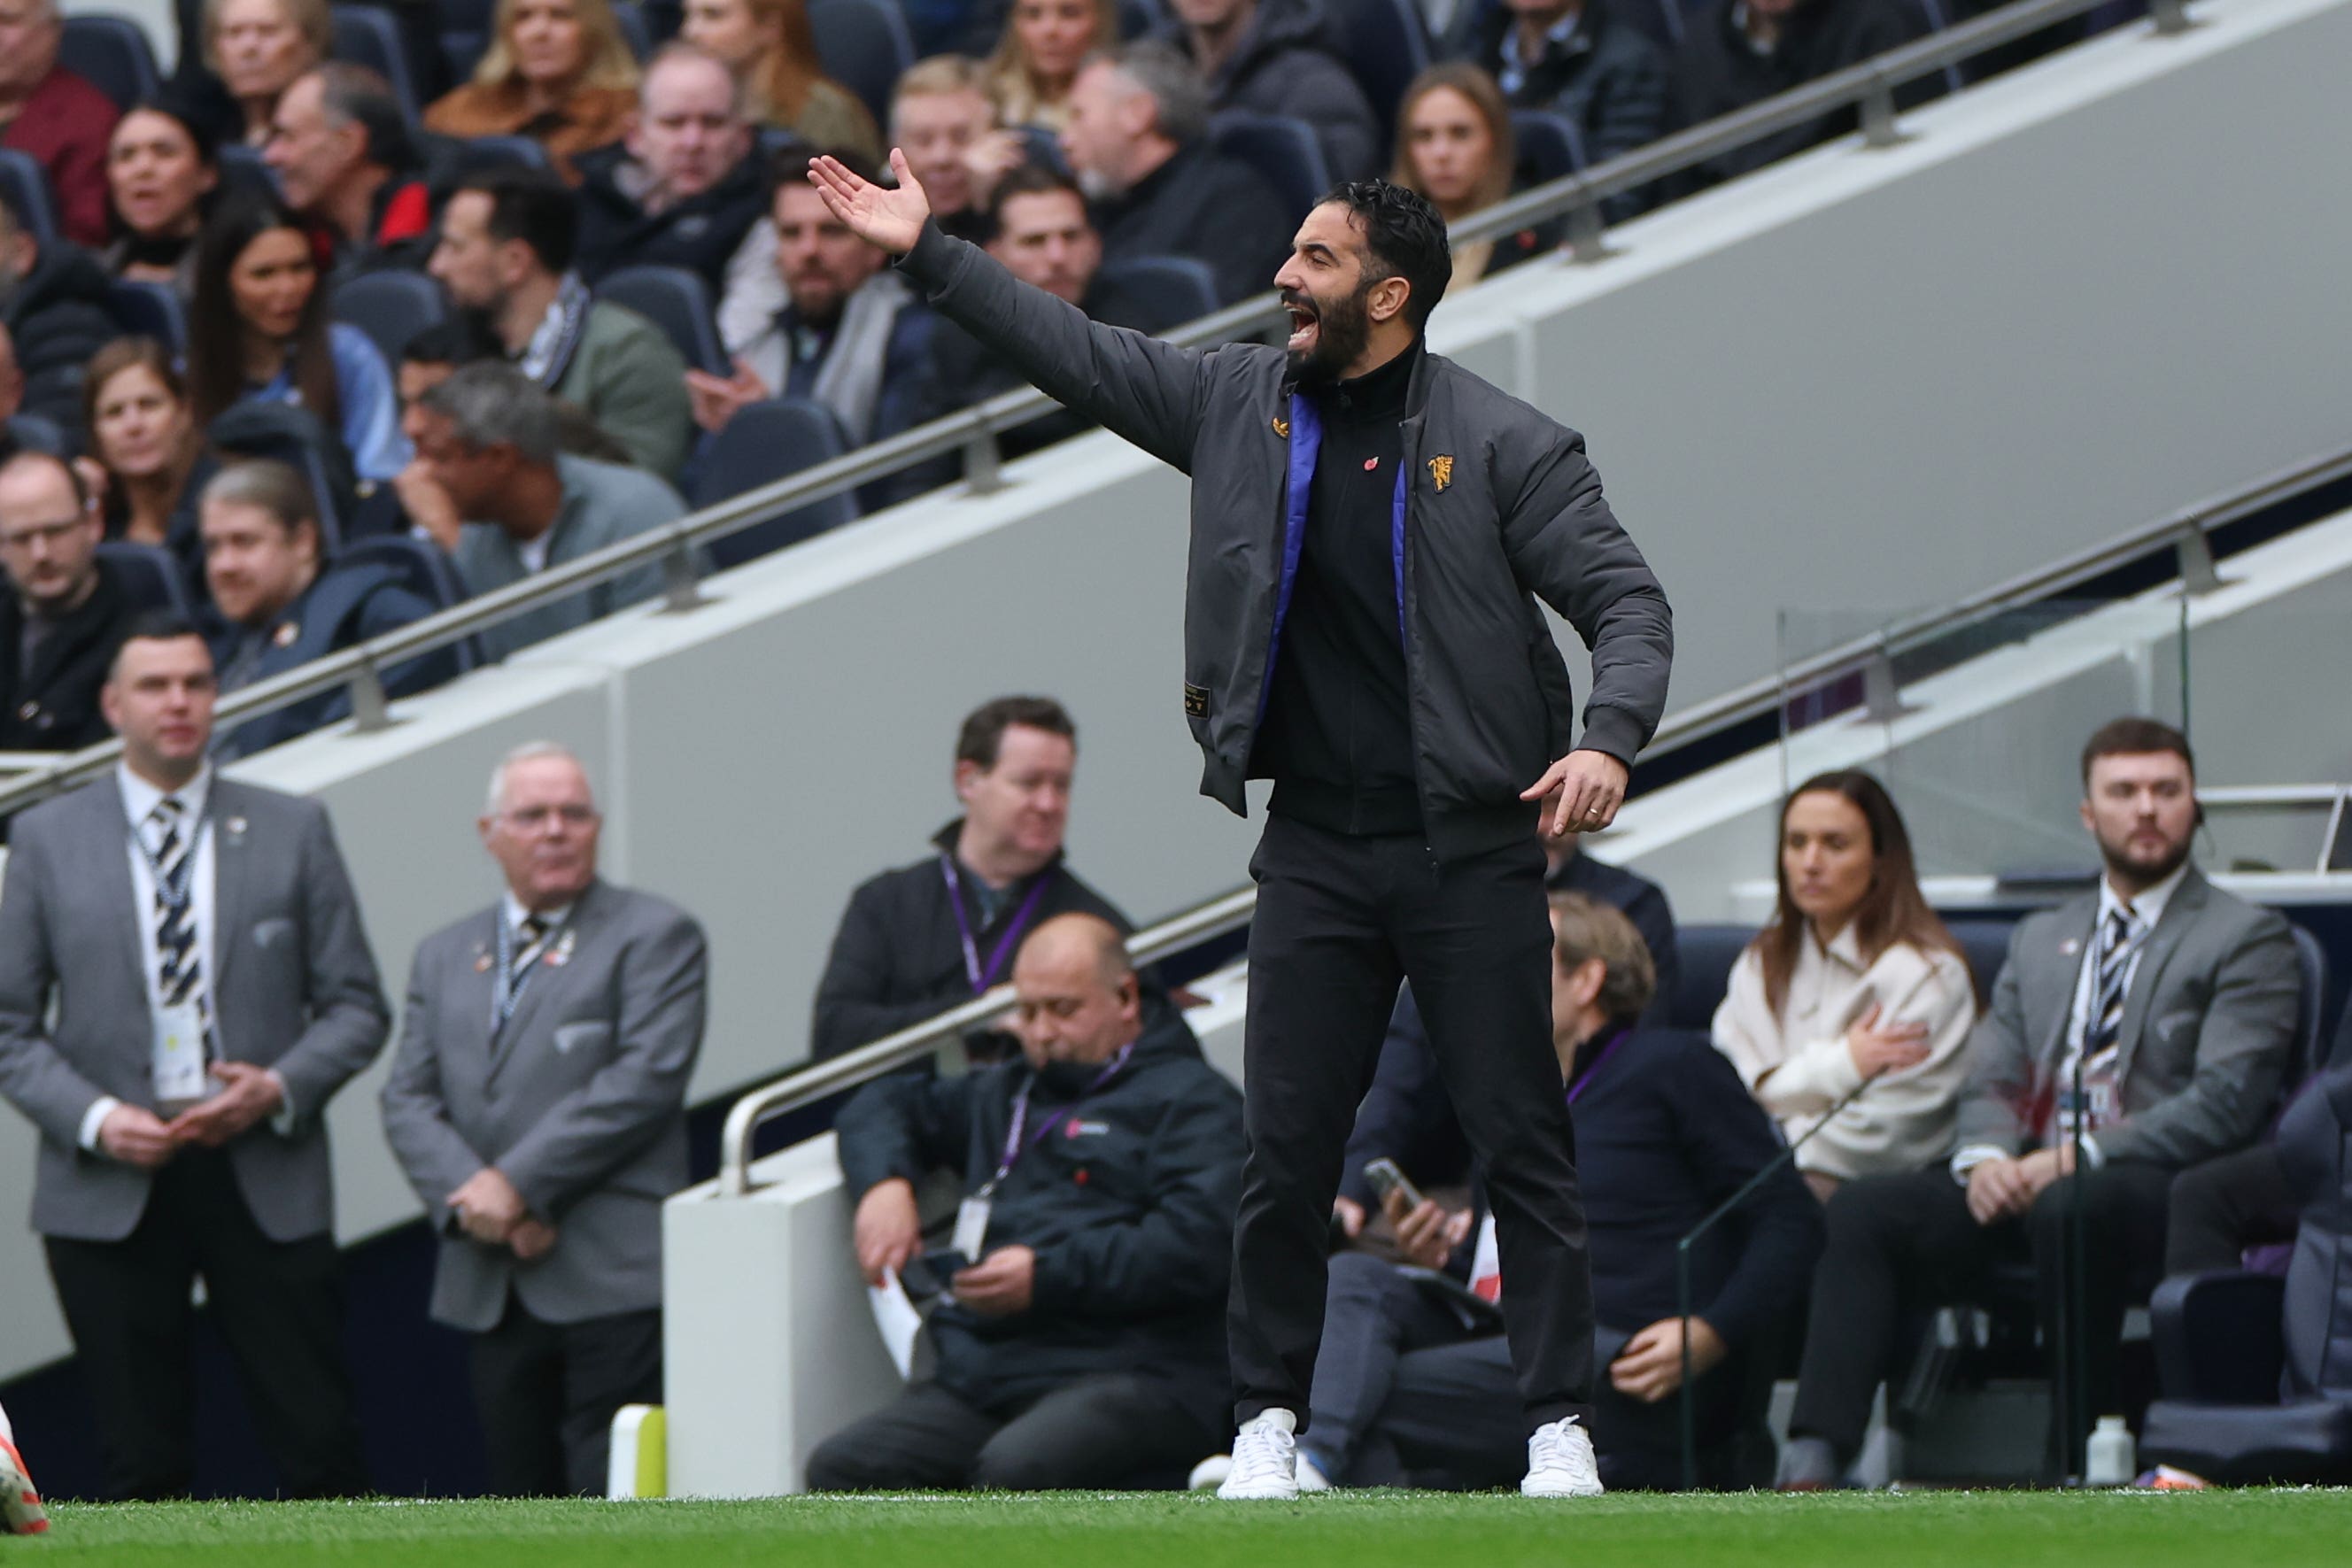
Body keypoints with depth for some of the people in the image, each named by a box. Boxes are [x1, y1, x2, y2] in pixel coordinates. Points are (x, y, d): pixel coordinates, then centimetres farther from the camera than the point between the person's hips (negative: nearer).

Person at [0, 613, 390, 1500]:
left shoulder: (292, 832, 7)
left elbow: (356, 1005, 8)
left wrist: (280, 1087, -11)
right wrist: (94, 1119, -11)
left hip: (266, 1180, 0)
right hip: (111, 1186, 0)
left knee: (319, 1445, -4)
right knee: (143, 1463, 1)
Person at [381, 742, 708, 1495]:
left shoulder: (654, 937, 2)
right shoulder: (444, 956, 19)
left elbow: (644, 1081, -10)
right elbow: (408, 1100, 11)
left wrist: (519, 1185, -14)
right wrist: (470, 1195, -9)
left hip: (612, 1284, -5)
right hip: (492, 1291, 5)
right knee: (522, 1493, 6)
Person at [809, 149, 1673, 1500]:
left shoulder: (1502, 446, -5)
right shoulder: (1242, 401, 7)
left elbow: (1627, 599, -6)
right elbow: (1079, 352, 13)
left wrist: (1608, 739, -24)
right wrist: (927, 252, 9)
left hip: (1473, 848, -4)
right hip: (1315, 852, 4)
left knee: (1524, 1145, -1)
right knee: (1288, 1147, 4)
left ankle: (1560, 1424, 5)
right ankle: (1270, 1415, 15)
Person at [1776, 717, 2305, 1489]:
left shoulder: (2246, 939, 5)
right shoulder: (2041, 939, 25)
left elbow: (2224, 1104, -7)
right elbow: (1990, 1078, 20)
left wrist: (2078, 1159, -15)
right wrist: (1985, 1156, -5)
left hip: (2158, 1192, -6)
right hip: (2025, 1177, 6)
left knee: (2069, 1211, -40)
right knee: (1862, 1210, -19)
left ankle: (2080, 1472, -30)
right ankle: (1812, 1467, -30)